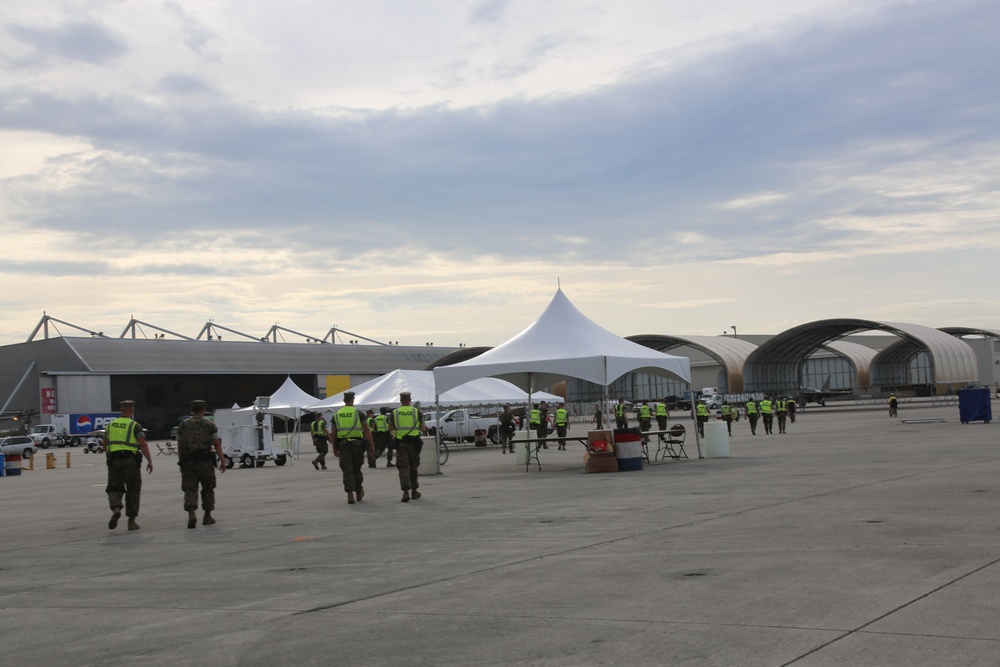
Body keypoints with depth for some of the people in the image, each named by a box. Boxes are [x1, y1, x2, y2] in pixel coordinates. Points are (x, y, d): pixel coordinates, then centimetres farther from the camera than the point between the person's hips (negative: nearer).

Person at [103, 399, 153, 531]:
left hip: (114, 460, 3)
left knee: (115, 488, 9)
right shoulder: (135, 426, -2)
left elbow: (105, 445, 19)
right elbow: (143, 444, -11)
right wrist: (150, 461, -8)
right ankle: (131, 521, 9)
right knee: (133, 491, 8)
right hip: (130, 460, -3)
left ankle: (116, 509, -21)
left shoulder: (111, 425, 12)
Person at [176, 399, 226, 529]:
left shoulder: (183, 425, 10)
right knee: (207, 489, 12)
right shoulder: (210, 424, 3)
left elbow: (179, 446, 10)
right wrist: (222, 461, -1)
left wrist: (181, 461, 17)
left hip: (187, 461, 1)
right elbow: (217, 445, -2)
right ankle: (207, 516, 16)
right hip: (205, 460, -1)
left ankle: (192, 513, -22)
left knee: (190, 489, 0)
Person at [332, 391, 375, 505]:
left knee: (347, 470, 0)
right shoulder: (358, 413, 0)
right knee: (357, 469, 13)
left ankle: (350, 494, -13)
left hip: (343, 444, 1)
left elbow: (333, 433, 9)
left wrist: (334, 448, 16)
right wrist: (372, 445, -3)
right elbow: (367, 430, -5)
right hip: (357, 443, -1)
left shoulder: (336, 415, 8)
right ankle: (359, 493, 24)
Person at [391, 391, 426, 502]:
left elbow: (390, 429, 3)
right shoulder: (416, 411, 0)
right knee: (413, 467, 13)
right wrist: (424, 429, 22)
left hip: (400, 443, 0)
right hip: (414, 442, 0)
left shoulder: (395, 413, 1)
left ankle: (406, 492, -16)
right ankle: (414, 491, 22)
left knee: (403, 468, -1)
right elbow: (422, 428, 1)